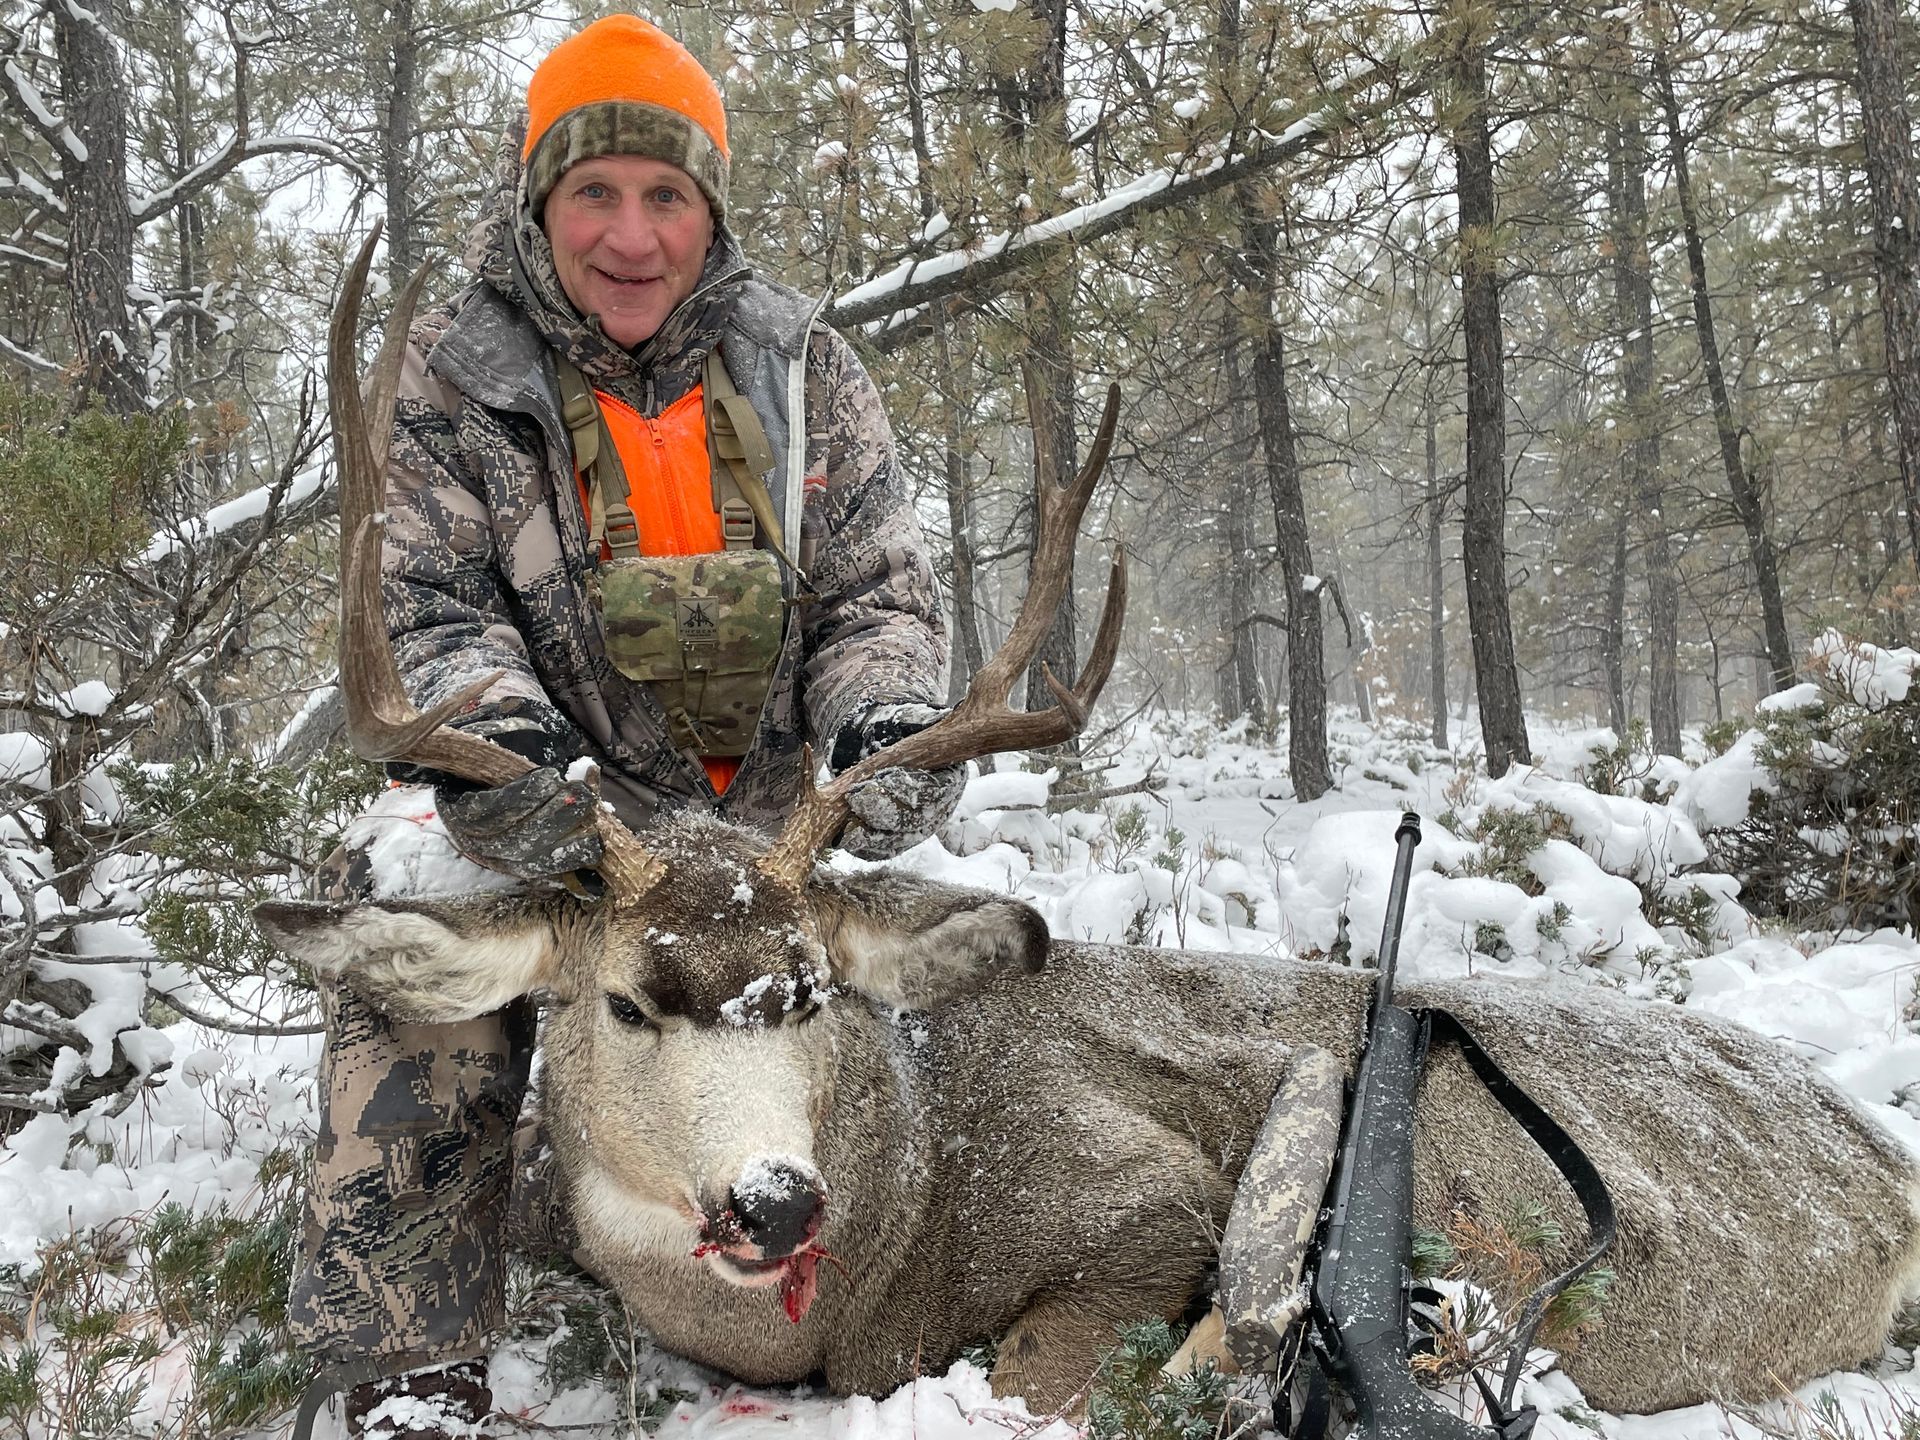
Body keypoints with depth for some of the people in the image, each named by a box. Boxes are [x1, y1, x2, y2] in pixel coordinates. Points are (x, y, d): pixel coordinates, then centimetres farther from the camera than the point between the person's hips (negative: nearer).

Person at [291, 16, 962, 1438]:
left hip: (761, 822, 3)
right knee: (429, 1033, -24)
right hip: (545, 812, -2)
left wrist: (889, 727, -22)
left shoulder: (803, 370, 2)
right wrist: (495, 735, -32)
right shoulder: (451, 380, -3)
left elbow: (878, 586, 0)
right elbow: (422, 605, -10)